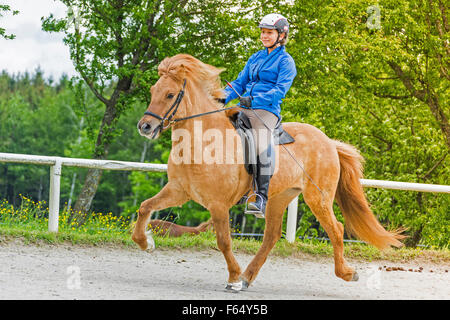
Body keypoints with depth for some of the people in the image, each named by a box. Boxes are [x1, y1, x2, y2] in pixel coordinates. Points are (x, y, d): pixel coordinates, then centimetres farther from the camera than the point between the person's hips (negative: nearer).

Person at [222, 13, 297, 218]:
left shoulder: (285, 61, 3)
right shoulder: (256, 58, 23)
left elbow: (281, 89, -11)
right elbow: (240, 82, 22)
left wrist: (255, 100, -23)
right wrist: (224, 96, 3)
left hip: (266, 111, -7)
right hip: (244, 109, 7)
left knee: (262, 149, -25)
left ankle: (261, 199, -27)